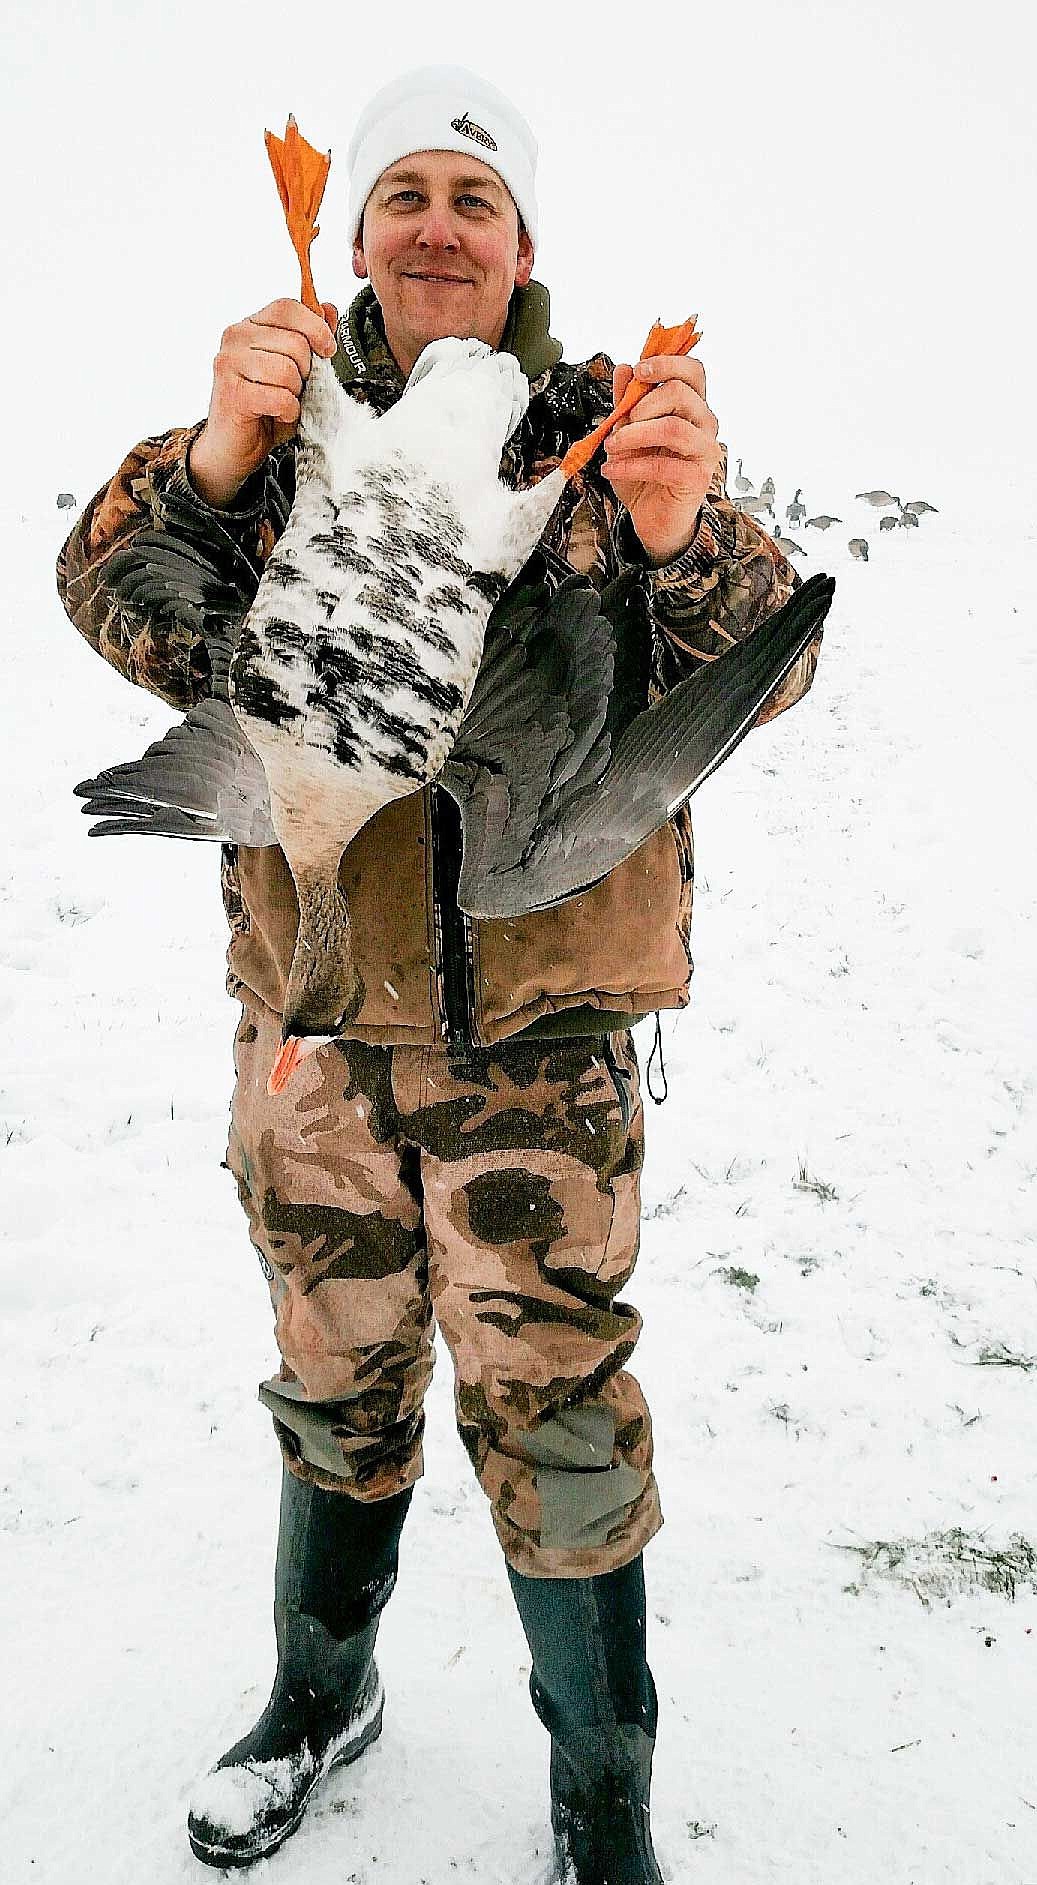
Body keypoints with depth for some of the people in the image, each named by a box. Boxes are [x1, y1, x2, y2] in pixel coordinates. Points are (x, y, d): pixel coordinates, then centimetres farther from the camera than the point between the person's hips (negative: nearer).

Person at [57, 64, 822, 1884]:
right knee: (339, 1385, 19)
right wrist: (212, 463, -31)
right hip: (315, 1008, 2)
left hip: (542, 1027, -2)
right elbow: (131, 619, -11)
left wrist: (686, 538, -36)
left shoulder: (610, 430, -1)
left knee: (553, 1414, 3)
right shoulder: (288, 423, 4)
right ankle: (322, 1693, 46)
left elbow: (764, 671, -14)